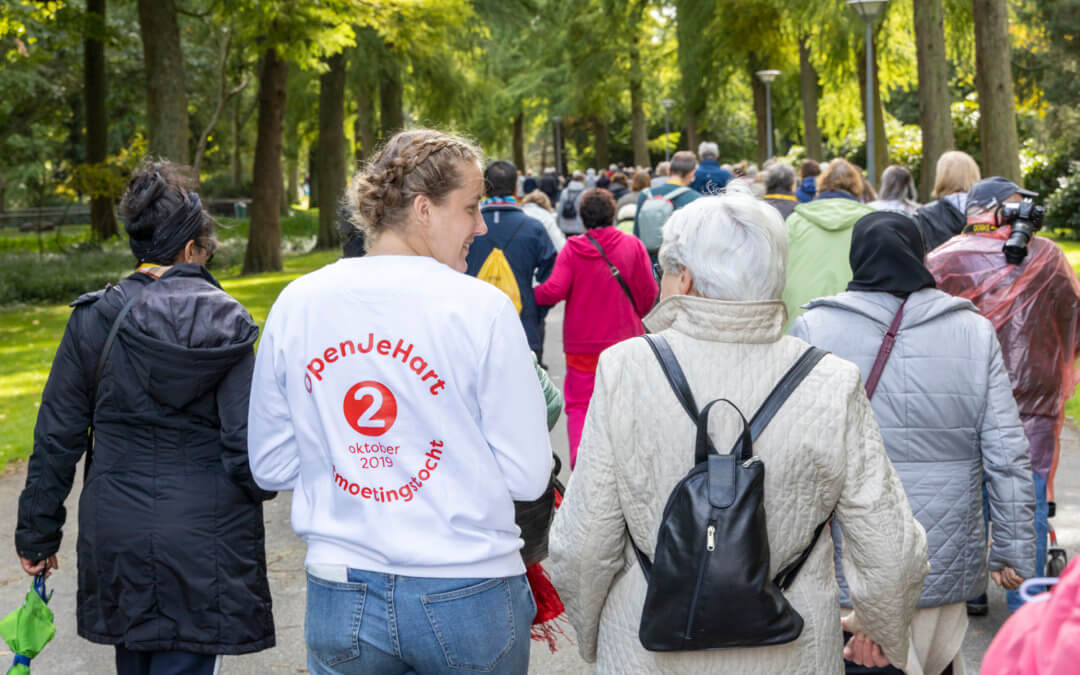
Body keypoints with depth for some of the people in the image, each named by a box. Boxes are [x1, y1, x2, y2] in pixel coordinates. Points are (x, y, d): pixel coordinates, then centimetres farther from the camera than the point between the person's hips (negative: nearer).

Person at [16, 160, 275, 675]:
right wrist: (260, 486, 11)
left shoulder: (93, 320, -2)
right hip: (204, 535, -3)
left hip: (116, 535, 3)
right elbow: (245, 442, -12)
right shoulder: (226, 322, -9)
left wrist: (38, 532, 9)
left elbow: (57, 438, 0)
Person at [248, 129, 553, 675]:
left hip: (340, 600, 3)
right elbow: (527, 475, -10)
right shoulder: (480, 307, -12)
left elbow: (271, 465, 6)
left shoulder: (296, 304, 0)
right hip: (468, 598, -3)